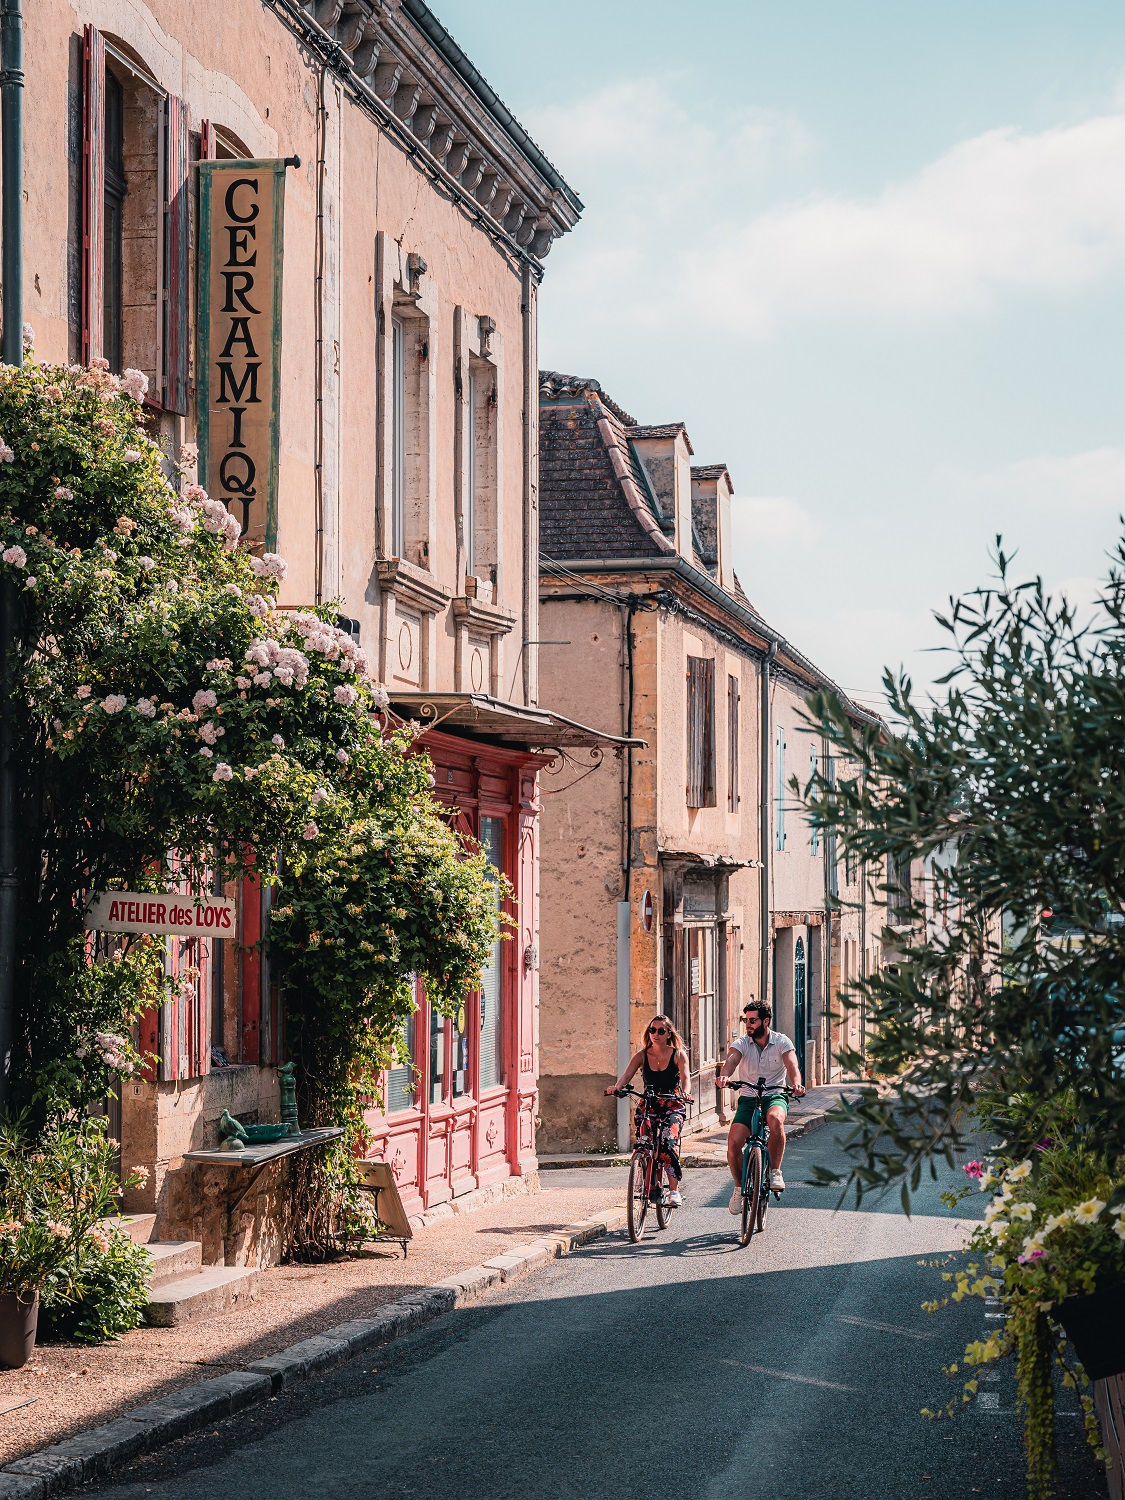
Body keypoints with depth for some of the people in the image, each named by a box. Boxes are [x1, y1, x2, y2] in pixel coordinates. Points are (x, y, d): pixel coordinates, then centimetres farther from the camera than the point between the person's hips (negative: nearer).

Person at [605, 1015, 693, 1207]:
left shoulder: (678, 1054, -3)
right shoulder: (641, 1056, 1)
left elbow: (685, 1077, -17)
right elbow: (626, 1075, -12)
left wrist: (685, 1093, -40)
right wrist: (616, 1087, -35)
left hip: (673, 1107, -3)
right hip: (648, 1106, 3)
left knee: (668, 1143, -25)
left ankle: (674, 1190, -21)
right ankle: (654, 1189, 12)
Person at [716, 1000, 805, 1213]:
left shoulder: (782, 1042, -3)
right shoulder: (742, 1043, -1)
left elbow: (791, 1064, -20)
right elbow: (731, 1060, -21)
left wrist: (796, 1084, -42)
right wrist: (724, 1076, -45)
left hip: (775, 1095, -2)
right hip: (748, 1098, 2)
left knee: (775, 1119, -38)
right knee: (734, 1142, -18)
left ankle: (775, 1171, -20)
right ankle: (739, 1187, 6)